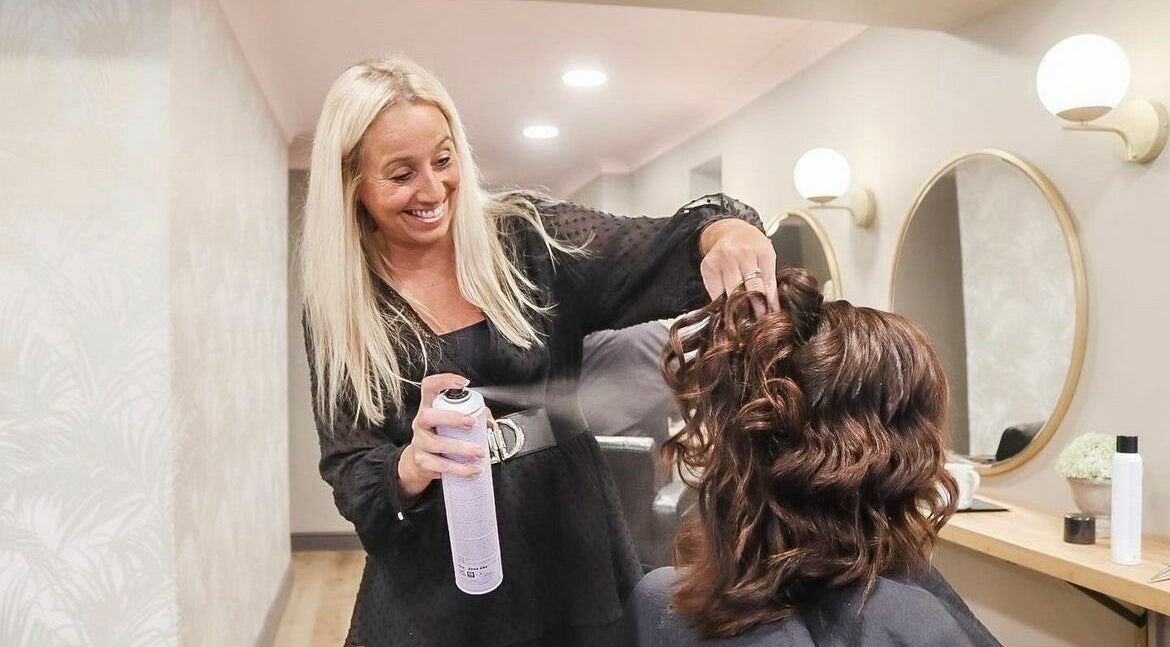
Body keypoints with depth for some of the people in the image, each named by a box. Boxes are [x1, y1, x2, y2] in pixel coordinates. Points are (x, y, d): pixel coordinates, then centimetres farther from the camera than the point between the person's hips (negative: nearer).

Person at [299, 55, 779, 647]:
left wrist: (724, 230, -37)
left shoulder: (526, 237, -5)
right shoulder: (341, 311, -4)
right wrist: (412, 466, -27)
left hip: (574, 564, 1)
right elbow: (351, 474, -6)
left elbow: (654, 253, -14)